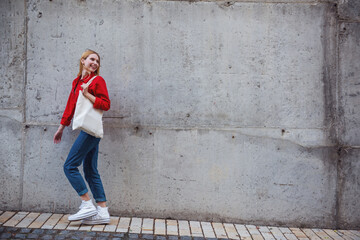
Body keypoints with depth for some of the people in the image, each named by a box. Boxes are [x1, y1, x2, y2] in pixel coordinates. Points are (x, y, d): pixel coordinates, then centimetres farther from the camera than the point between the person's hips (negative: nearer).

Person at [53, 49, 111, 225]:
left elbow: (106, 104, -9)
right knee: (90, 171, 7)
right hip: (86, 130, 8)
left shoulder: (98, 80, -3)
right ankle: (103, 212, 11)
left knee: (70, 166, -7)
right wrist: (61, 128, 24)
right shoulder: (77, 81, 19)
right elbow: (70, 106, 23)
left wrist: (87, 94, -16)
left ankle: (88, 206, -1)